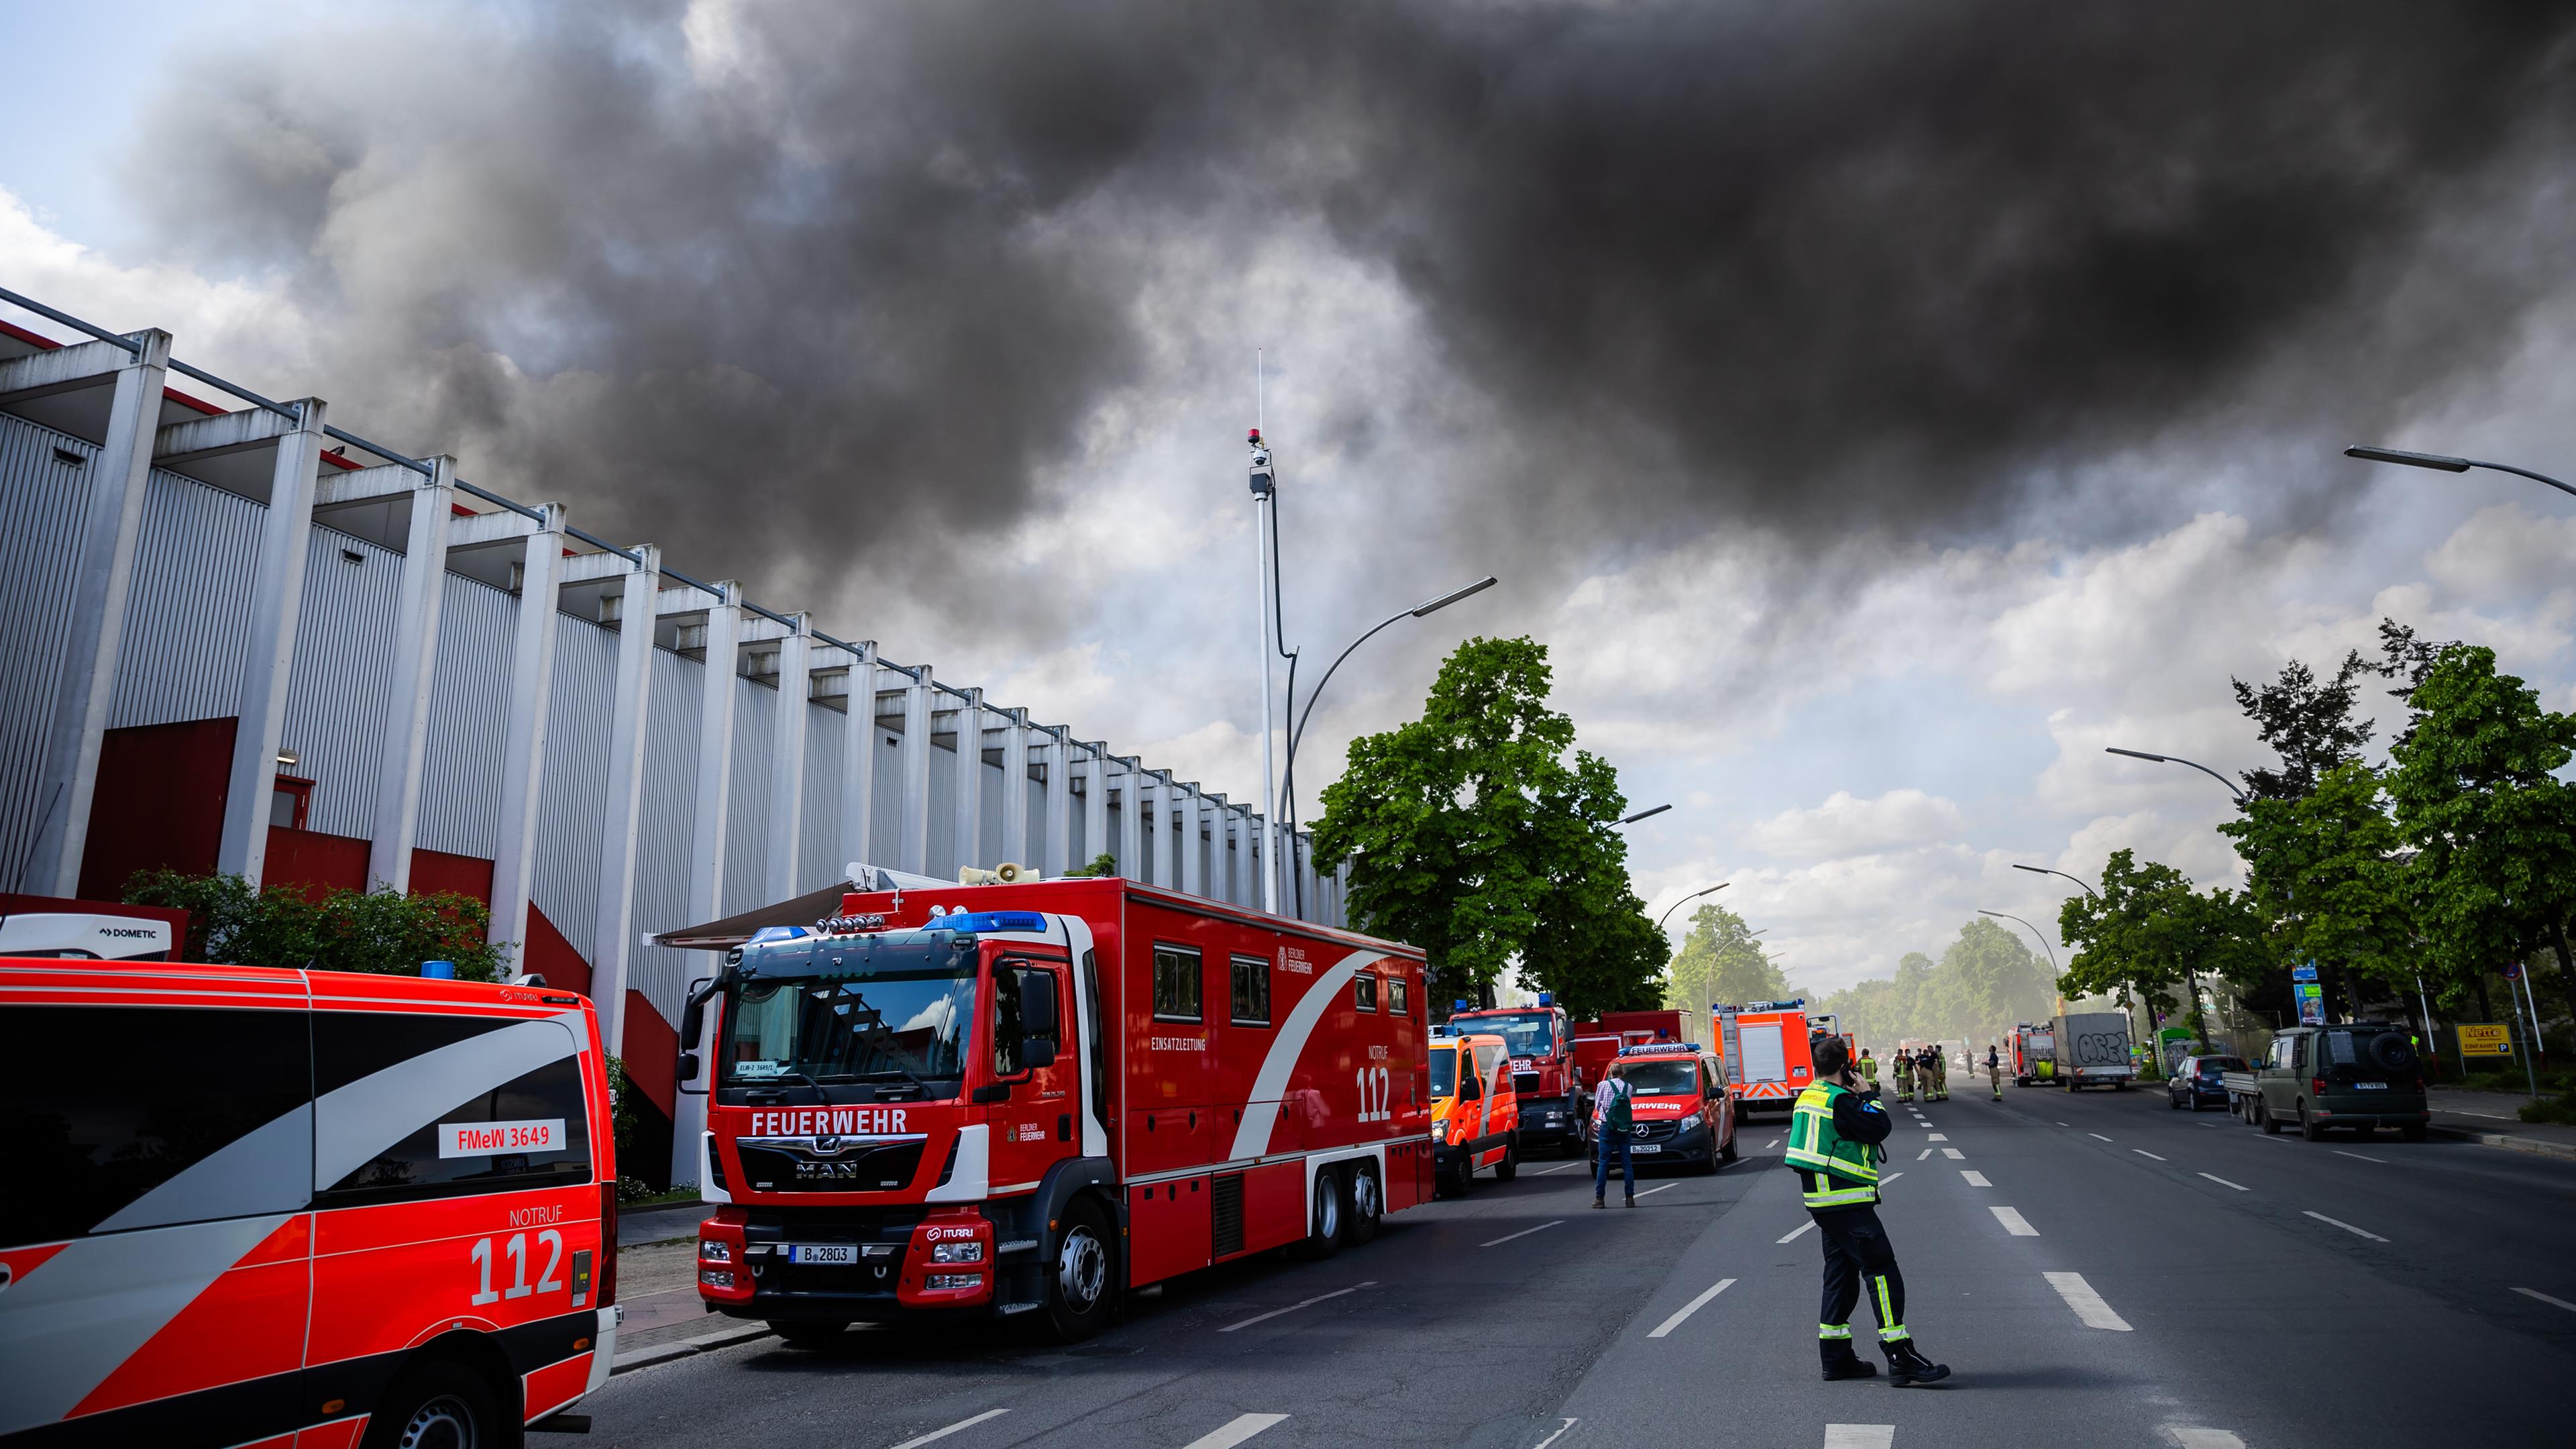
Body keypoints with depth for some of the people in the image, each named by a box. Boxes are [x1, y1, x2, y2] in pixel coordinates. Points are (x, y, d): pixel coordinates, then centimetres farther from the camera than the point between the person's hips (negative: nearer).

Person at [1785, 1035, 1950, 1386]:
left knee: (1841, 1274, 15)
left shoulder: (1807, 1098, 14)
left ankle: (1836, 1357, 19)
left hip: (1823, 1201, 10)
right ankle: (1902, 1360, -13)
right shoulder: (1839, 1101, -15)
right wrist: (1866, 1095, 0)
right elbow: (1881, 1127, -14)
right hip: (1847, 1202, -10)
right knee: (1882, 1272, -10)